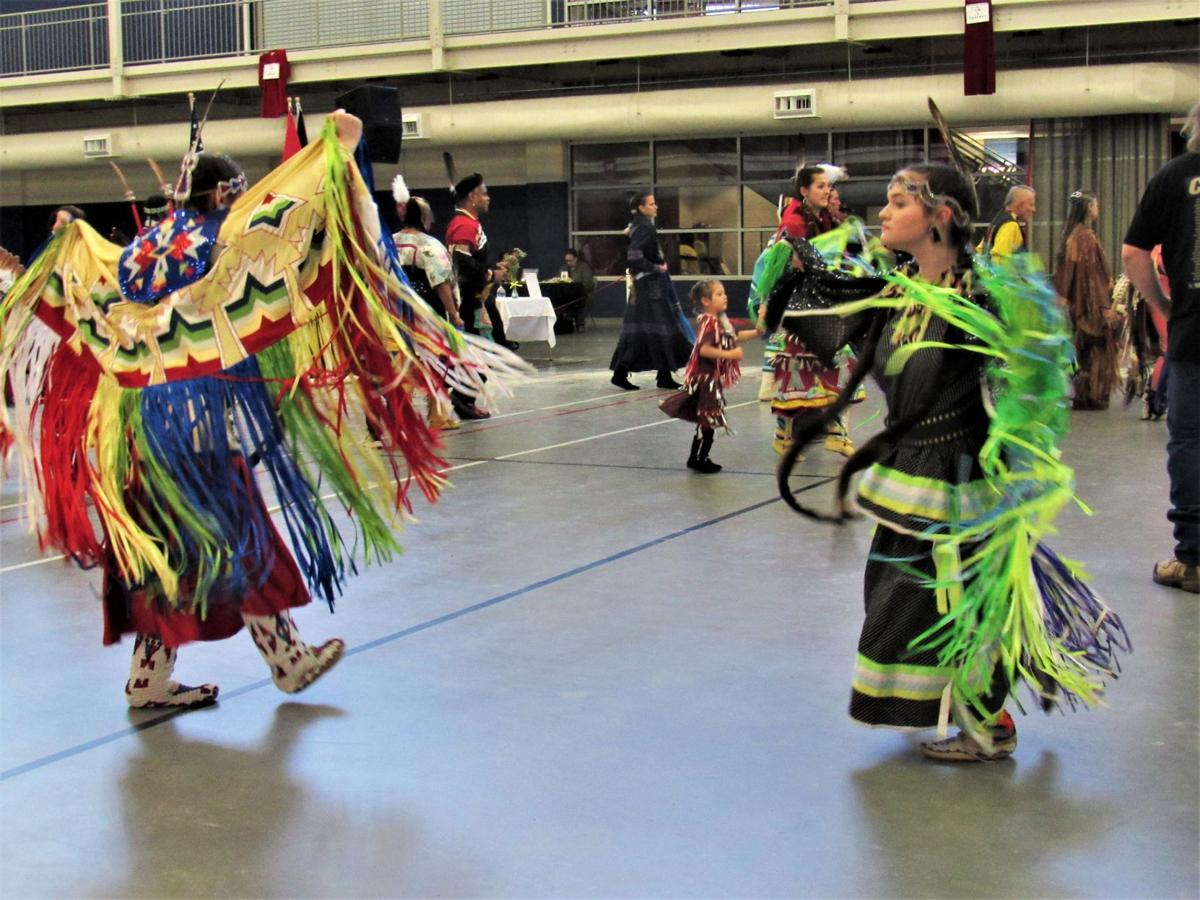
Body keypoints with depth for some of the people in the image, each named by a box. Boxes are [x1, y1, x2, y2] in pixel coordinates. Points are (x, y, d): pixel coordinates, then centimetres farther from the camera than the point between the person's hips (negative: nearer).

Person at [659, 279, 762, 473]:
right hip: (706, 377, -10)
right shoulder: (708, 322, -19)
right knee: (708, 420, -3)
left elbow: (734, 337, 24)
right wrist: (730, 354, -28)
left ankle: (700, 458, 24)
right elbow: (704, 349, -29)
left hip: (715, 377, 10)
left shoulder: (721, 320, 10)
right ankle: (697, 459, 6)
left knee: (709, 421, 15)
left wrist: (756, 332, 12)